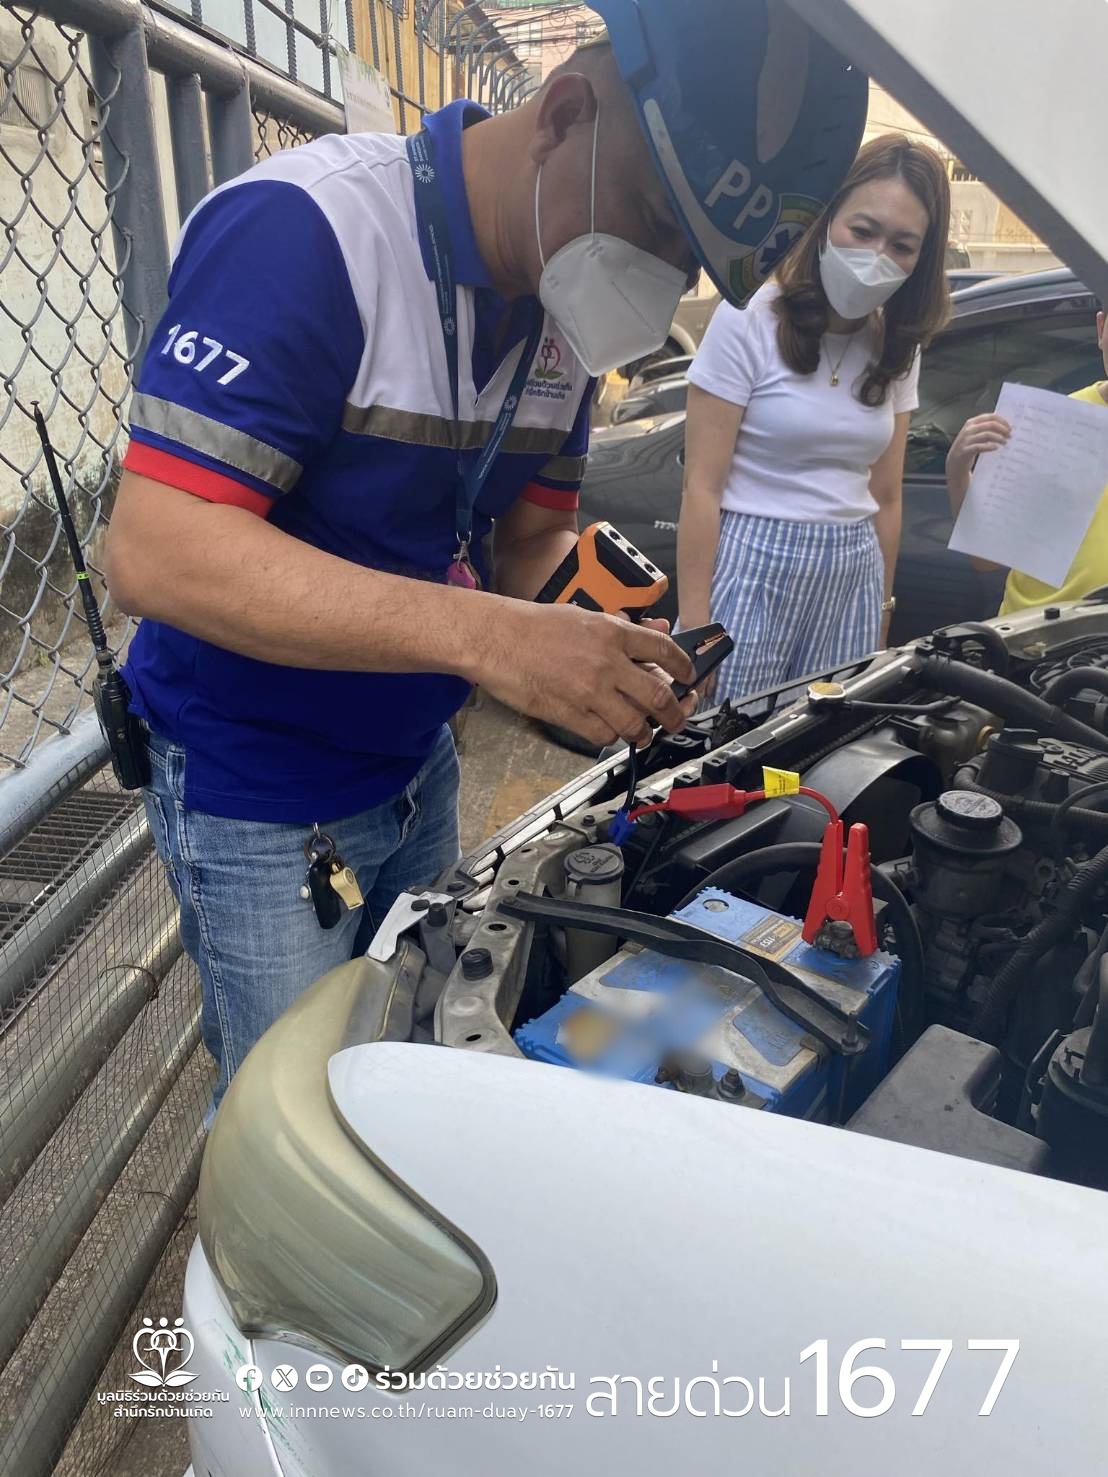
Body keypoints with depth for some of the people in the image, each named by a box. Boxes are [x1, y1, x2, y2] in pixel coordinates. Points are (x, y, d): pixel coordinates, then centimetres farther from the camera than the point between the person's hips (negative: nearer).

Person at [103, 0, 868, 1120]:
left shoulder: (561, 303, 1)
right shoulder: (302, 229, -24)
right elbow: (152, 552, -32)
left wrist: (590, 651, -12)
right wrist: (484, 634, -40)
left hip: (417, 764, 7)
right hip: (256, 801, -6)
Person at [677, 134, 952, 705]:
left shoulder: (896, 349, 10)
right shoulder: (752, 321, -7)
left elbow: (886, 499, 13)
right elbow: (702, 488, -10)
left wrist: (881, 617, 12)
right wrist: (694, 629, -13)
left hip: (853, 574, 5)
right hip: (753, 568, -5)